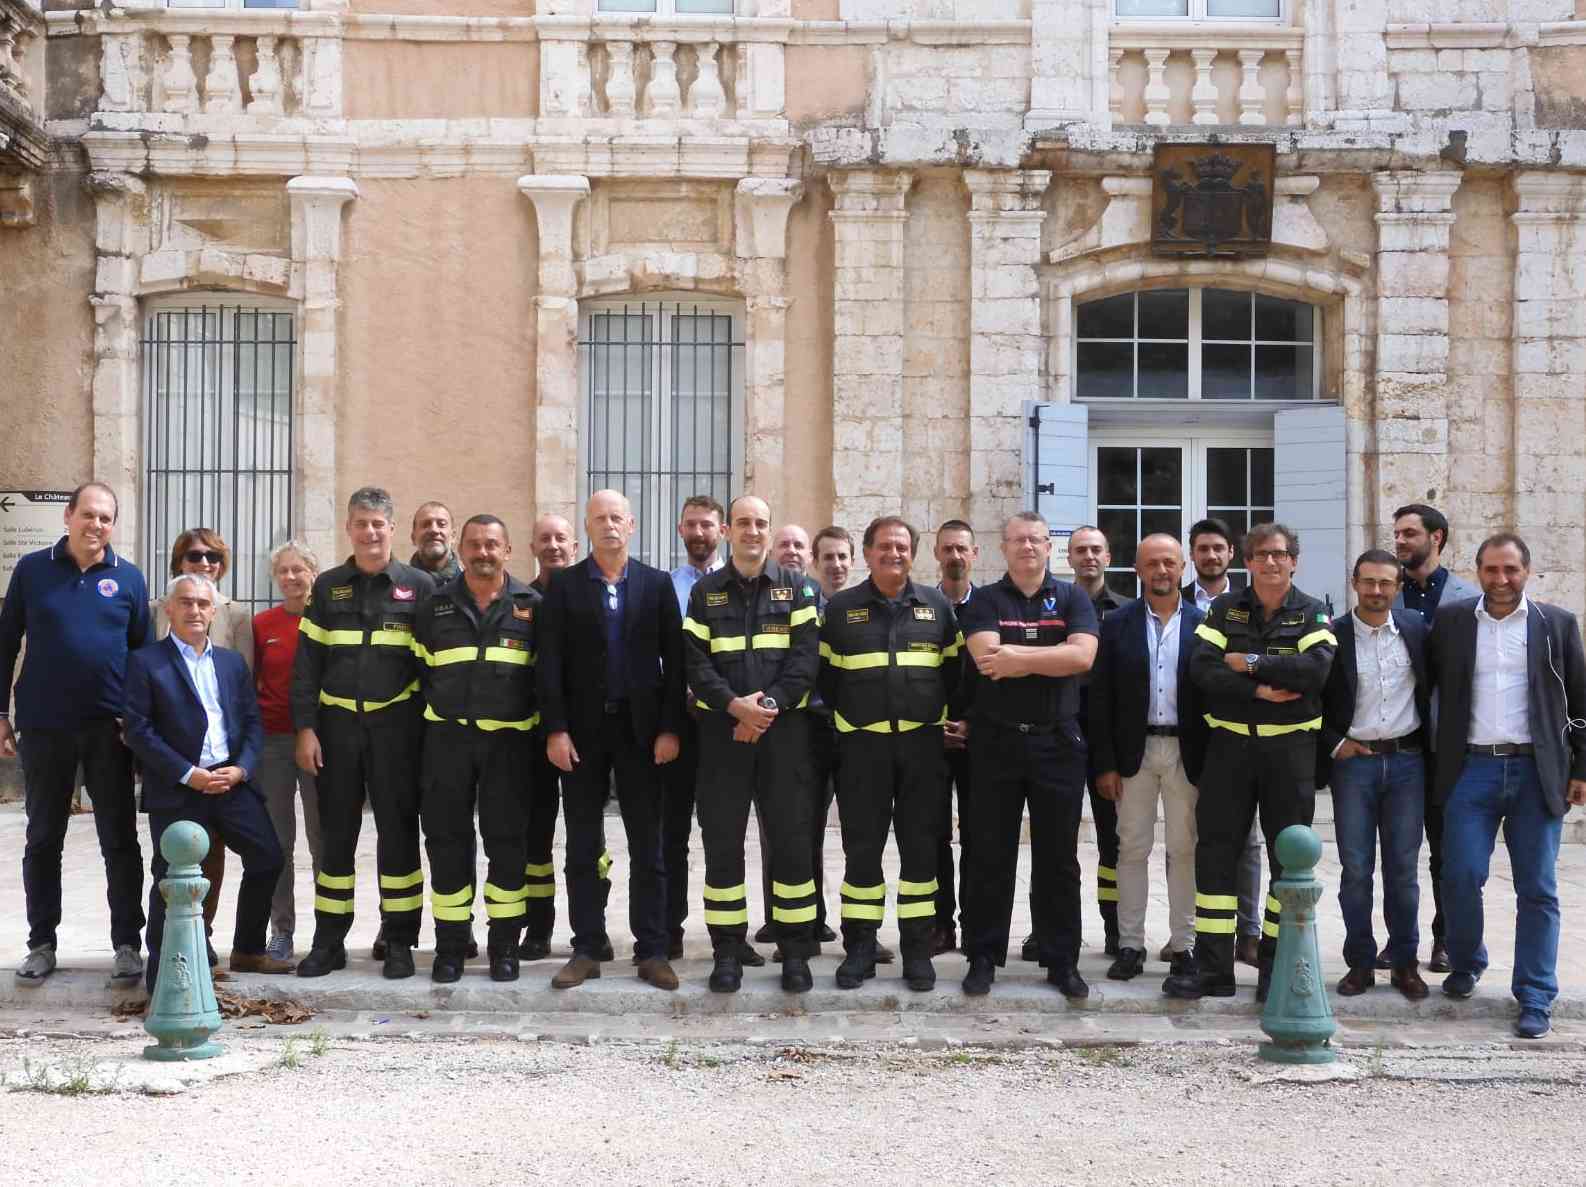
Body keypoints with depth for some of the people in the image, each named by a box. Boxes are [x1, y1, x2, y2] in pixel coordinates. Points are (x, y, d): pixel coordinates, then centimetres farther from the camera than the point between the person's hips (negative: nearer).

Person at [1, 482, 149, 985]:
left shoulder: (129, 578, 2)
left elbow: (143, 652, 7)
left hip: (109, 728, 0)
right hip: (43, 726, 0)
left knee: (120, 840, 3)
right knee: (43, 839, 8)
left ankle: (128, 944, 10)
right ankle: (41, 944, 17)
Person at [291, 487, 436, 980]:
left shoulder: (419, 586, 2)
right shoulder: (328, 587, 8)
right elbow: (306, 662, 6)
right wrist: (305, 728, -2)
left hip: (396, 724, -2)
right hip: (337, 723, 2)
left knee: (398, 831, 2)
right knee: (335, 832, 6)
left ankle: (399, 942, 10)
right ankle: (328, 940, 14)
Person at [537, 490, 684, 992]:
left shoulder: (657, 584, 5)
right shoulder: (564, 587, 3)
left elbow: (673, 660, 2)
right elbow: (550, 663, -1)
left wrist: (670, 729, -5)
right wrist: (555, 730, -9)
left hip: (641, 729, 0)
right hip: (582, 729, 0)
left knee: (648, 847, 3)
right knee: (582, 849, 5)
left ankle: (652, 951, 8)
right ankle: (586, 950, 12)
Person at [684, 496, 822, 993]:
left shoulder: (796, 587, 7)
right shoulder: (705, 592, 9)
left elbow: (805, 656, -2)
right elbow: (695, 660, 0)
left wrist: (770, 703, -15)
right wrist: (734, 704, -15)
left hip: (784, 728, -1)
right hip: (721, 730, 1)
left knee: (791, 839, -1)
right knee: (722, 841, 1)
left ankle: (795, 951, 7)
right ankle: (727, 950, 9)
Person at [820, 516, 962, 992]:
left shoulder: (937, 606, 7)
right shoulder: (841, 609, 5)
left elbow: (955, 668, 12)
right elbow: (825, 675, 10)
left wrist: (946, 715, 5)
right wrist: (842, 718, 4)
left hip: (922, 743, 1)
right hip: (862, 744, -1)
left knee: (920, 847, 3)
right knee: (861, 848, 2)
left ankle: (917, 948, 11)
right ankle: (860, 948, 10)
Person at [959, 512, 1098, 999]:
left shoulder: (1072, 599, 7)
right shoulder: (985, 601, 5)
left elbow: (1082, 656, -11)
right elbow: (987, 657, -13)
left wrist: (1018, 656, -12)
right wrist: (1049, 654, -10)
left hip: (1057, 742, 1)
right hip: (995, 740, -1)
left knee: (1058, 858, 5)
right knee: (989, 855, 4)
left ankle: (1062, 960, 13)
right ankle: (983, 957, 12)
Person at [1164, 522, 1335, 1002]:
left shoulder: (1311, 613, 3)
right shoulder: (1225, 609, 5)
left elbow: (1316, 669, -16)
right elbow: (1202, 668, -9)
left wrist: (1250, 663, -14)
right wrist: (1260, 690, -17)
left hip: (1289, 746, -1)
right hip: (1230, 743, 1)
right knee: (1215, 851, 0)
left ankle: (1277, 965, 13)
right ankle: (1212, 966, 5)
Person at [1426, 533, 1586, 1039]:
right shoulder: (1450, 621, 6)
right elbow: (1426, 684, 10)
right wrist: (1433, 758, 4)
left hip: (1537, 771, 0)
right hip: (1472, 769, 0)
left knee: (1537, 888, 1)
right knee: (1461, 876, -3)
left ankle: (1536, 999, 7)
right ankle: (1465, 965, 23)